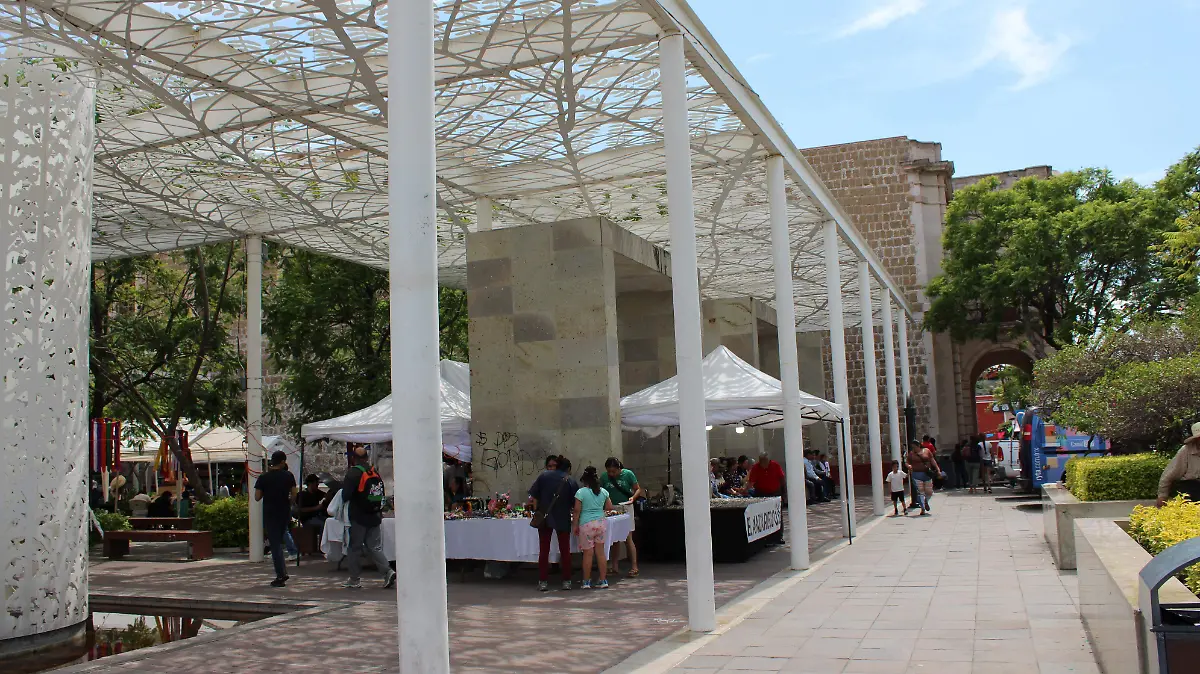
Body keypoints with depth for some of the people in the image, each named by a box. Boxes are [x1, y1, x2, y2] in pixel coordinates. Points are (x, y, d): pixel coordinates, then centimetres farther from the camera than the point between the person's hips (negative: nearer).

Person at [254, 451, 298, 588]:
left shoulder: (263, 478, -7)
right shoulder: (288, 476, -2)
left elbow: (257, 497, -6)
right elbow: (294, 494, 0)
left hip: (270, 515, -3)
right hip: (285, 513, 3)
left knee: (275, 544, 1)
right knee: (278, 542, 20)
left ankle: (280, 577, -1)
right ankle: (283, 572, 15)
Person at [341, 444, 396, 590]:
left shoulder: (353, 473, -12)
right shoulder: (375, 472, 6)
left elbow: (345, 495, -16)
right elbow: (381, 494, 10)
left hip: (358, 518, -5)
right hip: (375, 516, 5)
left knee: (354, 548, 7)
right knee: (375, 547, 9)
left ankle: (354, 580, 13)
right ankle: (388, 572, -6)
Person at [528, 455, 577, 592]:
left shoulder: (544, 476, -1)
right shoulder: (572, 482, -2)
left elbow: (533, 496, -4)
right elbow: (575, 505, -1)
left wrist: (536, 510, 7)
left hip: (544, 519, 1)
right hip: (563, 519, 0)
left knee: (544, 550, 8)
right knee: (565, 550, 10)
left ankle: (543, 581, 7)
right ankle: (566, 581, 13)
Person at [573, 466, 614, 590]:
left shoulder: (581, 492, -8)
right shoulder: (603, 491, 5)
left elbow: (577, 511, -8)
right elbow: (609, 507, 11)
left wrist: (575, 525, 0)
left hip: (586, 525, -4)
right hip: (601, 523, 4)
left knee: (588, 553, 2)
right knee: (600, 552, 9)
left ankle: (587, 582, 9)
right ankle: (603, 581, 11)